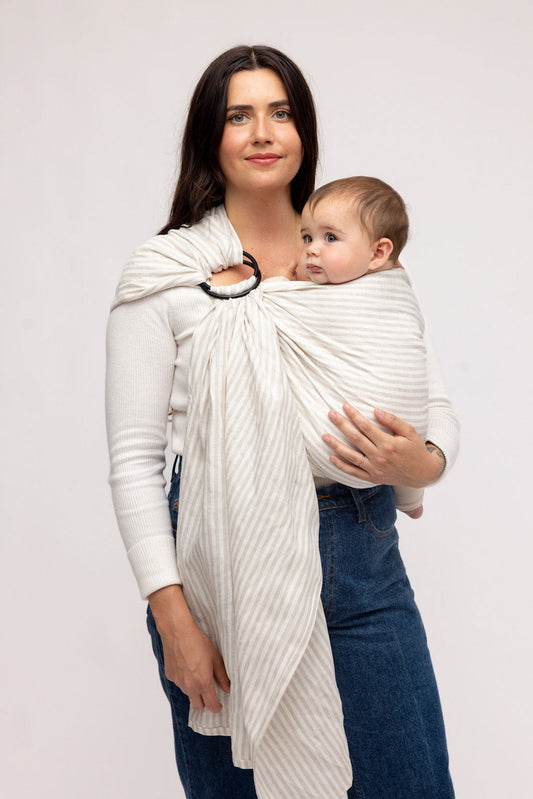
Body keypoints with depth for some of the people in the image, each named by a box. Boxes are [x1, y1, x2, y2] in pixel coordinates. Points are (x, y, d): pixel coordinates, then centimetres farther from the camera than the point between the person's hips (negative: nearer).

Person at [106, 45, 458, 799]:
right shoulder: (165, 274, 0)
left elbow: (439, 407, 10)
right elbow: (133, 460, -3)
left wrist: (424, 461, -14)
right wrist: (172, 616, -11)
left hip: (363, 568, 3)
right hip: (226, 568, -2)